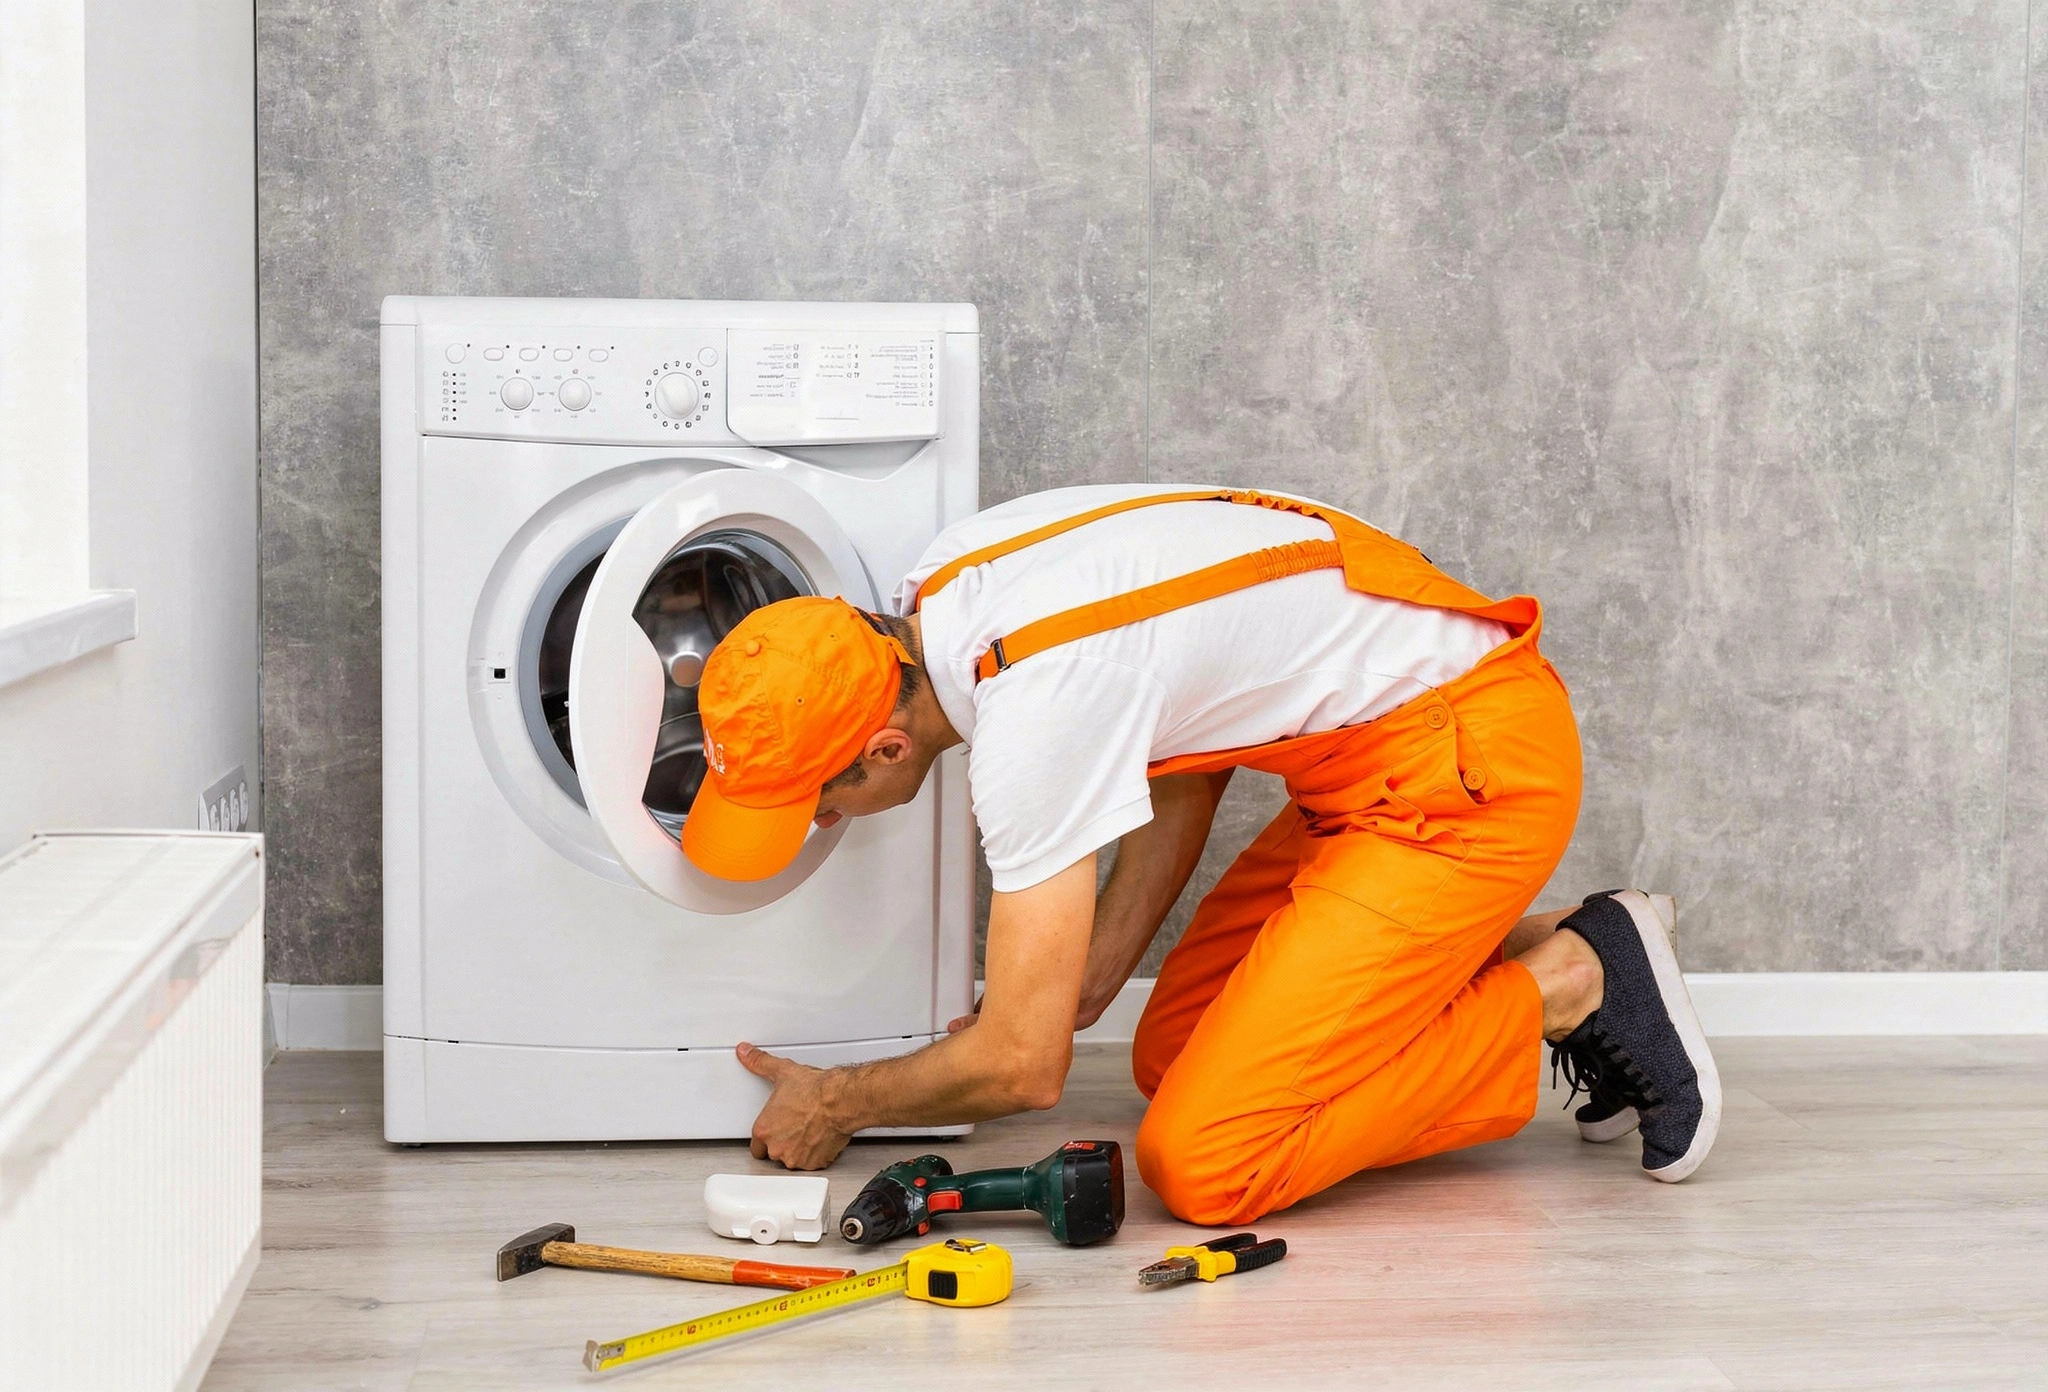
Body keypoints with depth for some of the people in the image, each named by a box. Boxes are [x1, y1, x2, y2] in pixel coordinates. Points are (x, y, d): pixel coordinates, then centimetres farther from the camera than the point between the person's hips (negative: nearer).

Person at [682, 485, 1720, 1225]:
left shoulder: (1029, 712, -27)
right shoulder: (948, 581, 1)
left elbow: (1023, 1065, -20)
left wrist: (835, 1105, -2)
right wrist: (1091, 976, 10)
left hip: (1474, 763, -10)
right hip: (1379, 751, 10)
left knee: (1200, 1165, -13)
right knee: (1171, 1055, 14)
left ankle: (1567, 988, -4)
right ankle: (1509, 946, 14)